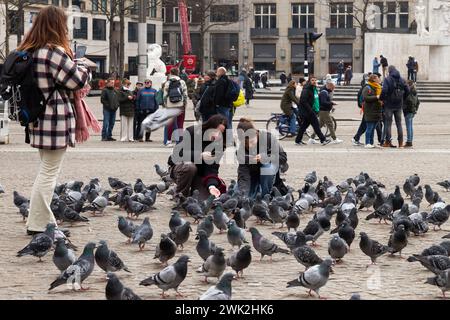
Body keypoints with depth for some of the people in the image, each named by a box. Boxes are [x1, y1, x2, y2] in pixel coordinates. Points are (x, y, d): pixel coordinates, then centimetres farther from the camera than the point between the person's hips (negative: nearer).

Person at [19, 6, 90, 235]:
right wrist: (82, 65, 7)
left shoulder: (29, 51, 10)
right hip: (55, 120, -9)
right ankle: (37, 225, -1)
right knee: (49, 174, -3)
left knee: (46, 171, 18)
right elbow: (78, 80, -13)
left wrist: (74, 65, 12)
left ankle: (45, 220, 22)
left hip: (38, 119, 9)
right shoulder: (55, 52, -17)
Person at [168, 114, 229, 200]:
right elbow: (178, 153, -23)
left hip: (198, 174, 3)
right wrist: (200, 156, -35)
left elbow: (212, 167, -16)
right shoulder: (191, 132, -18)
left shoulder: (218, 144, -9)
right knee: (190, 167, -38)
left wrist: (211, 185, -35)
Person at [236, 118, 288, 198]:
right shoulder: (241, 150, -24)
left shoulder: (268, 138, -28)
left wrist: (264, 157, -38)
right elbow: (243, 174, -27)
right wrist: (243, 195, -41)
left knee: (267, 168, -37)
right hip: (254, 172, 2)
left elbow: (283, 157, -22)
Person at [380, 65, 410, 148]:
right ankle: (400, 142, 9)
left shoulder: (387, 80, -10)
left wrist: (382, 99, -8)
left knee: (388, 123, 2)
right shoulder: (401, 80, 4)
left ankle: (388, 142, 1)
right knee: (399, 124, 10)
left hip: (389, 105, -4)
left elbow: (384, 91, -22)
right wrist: (402, 98, 13)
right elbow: (407, 91, 2)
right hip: (399, 105, 4)